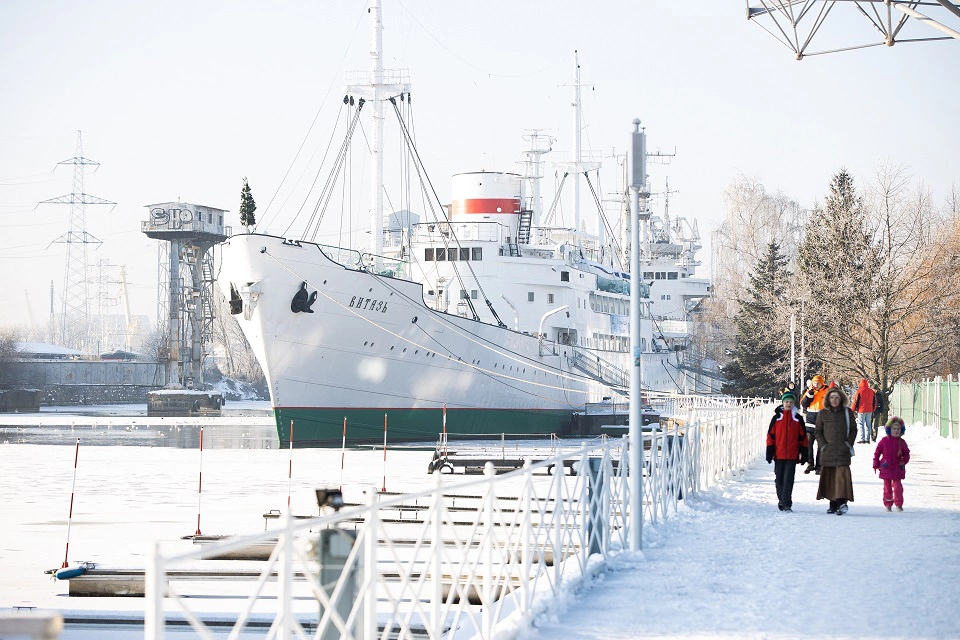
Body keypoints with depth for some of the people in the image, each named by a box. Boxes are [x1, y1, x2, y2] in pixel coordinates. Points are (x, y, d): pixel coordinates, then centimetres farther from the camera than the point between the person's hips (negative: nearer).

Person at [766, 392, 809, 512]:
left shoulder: (798, 418, 5)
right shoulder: (777, 417, 5)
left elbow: (803, 437, 8)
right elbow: (771, 435, 6)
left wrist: (804, 454, 5)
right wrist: (769, 453, 1)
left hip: (792, 455, -1)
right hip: (779, 454, 1)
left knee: (788, 479, -8)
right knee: (779, 479, 9)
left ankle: (786, 503, -10)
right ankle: (781, 501, 22)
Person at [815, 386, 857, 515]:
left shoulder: (847, 412, 7)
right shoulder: (822, 414, 8)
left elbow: (853, 429, 11)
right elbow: (818, 431, 10)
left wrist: (849, 443, -1)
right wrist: (822, 445, -2)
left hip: (843, 450, -2)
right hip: (827, 451, 2)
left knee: (842, 475, -15)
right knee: (829, 477, 3)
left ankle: (842, 502, -23)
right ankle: (833, 504, 10)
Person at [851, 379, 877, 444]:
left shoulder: (858, 391, -8)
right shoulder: (872, 392, 8)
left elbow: (855, 401, -5)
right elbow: (874, 402, 15)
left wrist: (853, 409, 4)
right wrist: (873, 409, 25)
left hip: (861, 410, -4)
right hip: (869, 410, 5)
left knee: (860, 425, -3)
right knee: (868, 425, 10)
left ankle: (861, 439, -11)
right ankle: (867, 439, 9)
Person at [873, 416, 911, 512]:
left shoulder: (902, 442, 3)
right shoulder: (884, 441, 0)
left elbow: (906, 453, 11)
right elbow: (877, 453, 5)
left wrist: (904, 461, -8)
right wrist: (876, 464, 3)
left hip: (898, 469, 0)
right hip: (886, 468, 0)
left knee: (898, 487, -2)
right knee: (887, 487, 5)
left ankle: (899, 504, 6)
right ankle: (888, 505, 13)